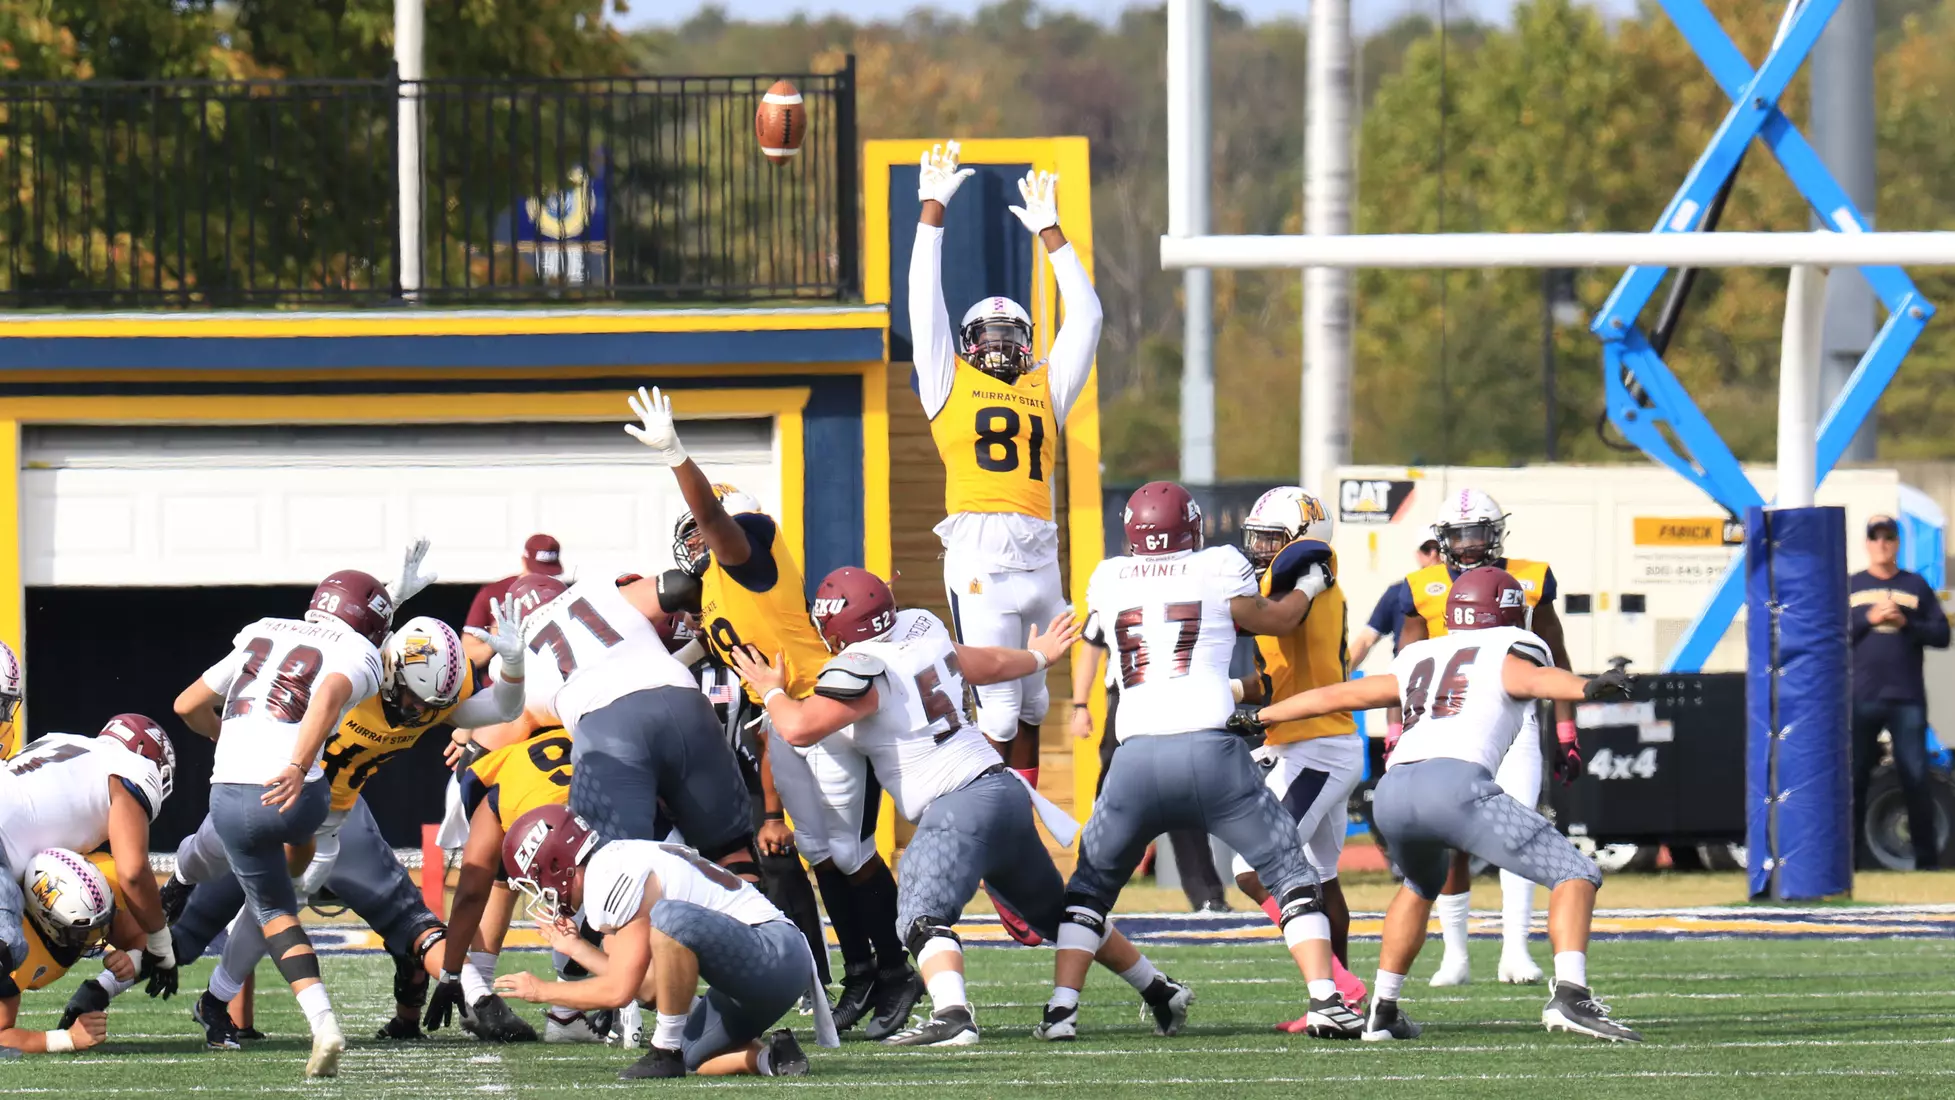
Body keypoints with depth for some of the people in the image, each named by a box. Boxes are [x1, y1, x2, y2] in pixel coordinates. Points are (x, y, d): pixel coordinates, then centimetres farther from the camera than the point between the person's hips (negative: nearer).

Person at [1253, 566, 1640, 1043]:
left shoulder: (1418, 662, 32)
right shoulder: (1508, 652, 17)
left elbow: (1334, 696, 41)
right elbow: (1534, 680, -7)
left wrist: (1257, 717, 54)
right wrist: (1588, 688, -25)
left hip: (1392, 792, 6)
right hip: (1455, 785, -6)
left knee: (1422, 886, 36)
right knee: (1574, 876, -2)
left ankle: (1382, 1011, 35)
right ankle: (1569, 995, -23)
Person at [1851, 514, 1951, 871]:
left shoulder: (1916, 586, 11)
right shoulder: (1849, 587, 12)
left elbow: (1942, 635, 6)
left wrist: (1905, 623, -9)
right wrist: (1869, 618, -10)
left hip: (1907, 698, 0)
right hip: (1861, 698, 0)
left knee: (1916, 779, -3)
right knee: (1853, 778, 0)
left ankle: (1927, 857, 1)